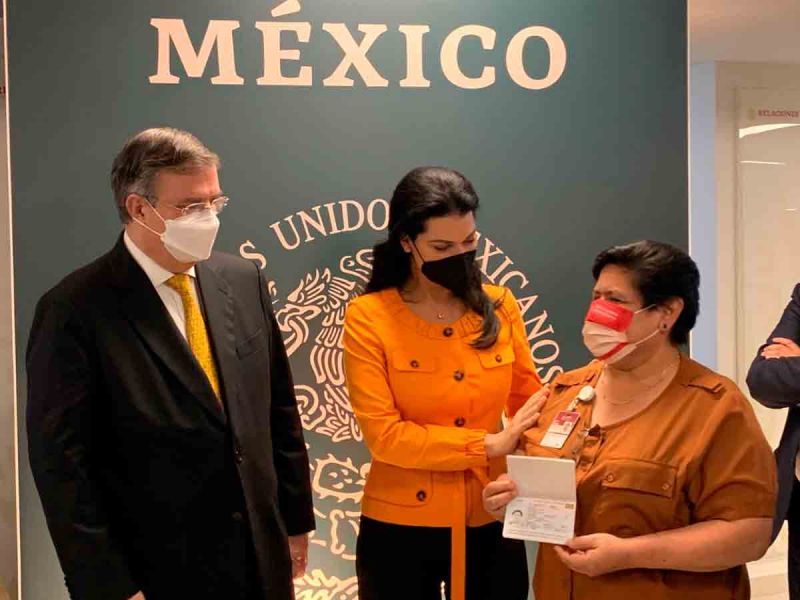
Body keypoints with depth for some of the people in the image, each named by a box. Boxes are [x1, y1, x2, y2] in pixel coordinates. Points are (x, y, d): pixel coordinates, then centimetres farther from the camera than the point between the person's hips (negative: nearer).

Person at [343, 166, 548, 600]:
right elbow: (383, 435, -15)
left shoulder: (499, 305, 0)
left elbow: (530, 403, 6)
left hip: (491, 523, 3)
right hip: (400, 529, -3)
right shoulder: (368, 317, -10)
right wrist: (489, 445, -16)